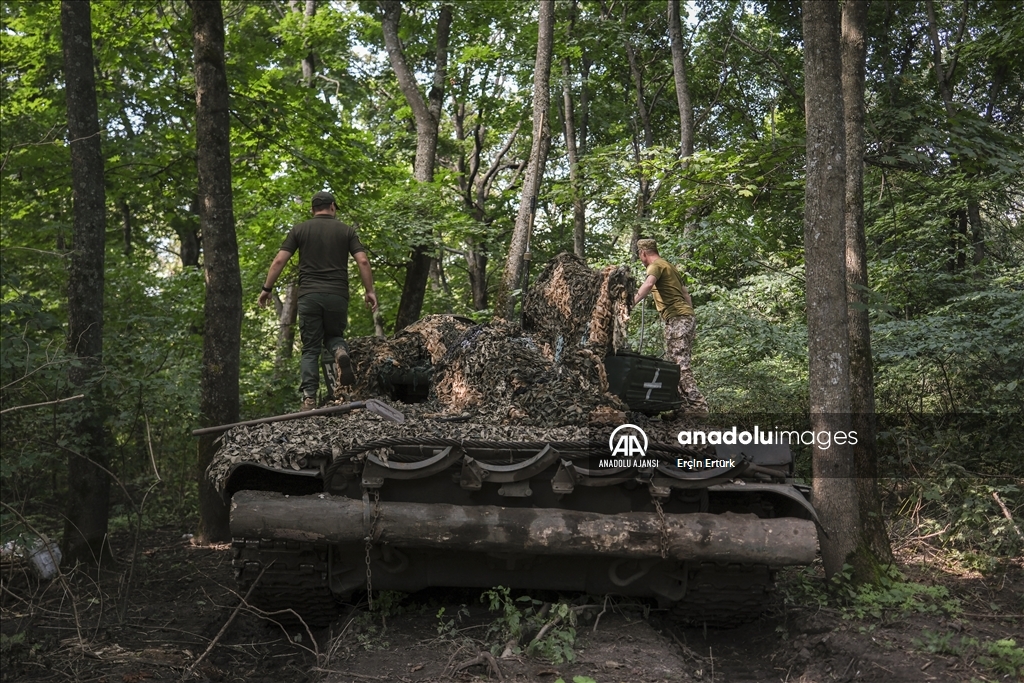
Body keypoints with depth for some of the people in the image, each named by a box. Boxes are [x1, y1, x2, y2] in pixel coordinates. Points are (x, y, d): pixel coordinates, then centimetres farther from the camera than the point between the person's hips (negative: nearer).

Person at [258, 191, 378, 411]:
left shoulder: (299, 230, 9)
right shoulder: (346, 230, 8)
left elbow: (279, 261, 2)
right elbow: (363, 262, -2)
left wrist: (267, 289, 8)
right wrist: (370, 291, 3)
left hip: (309, 296, 0)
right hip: (337, 295, 0)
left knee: (310, 348, 6)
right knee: (333, 335, 22)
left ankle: (309, 398, -7)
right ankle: (340, 353, -13)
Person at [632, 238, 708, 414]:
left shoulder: (656, 265, -3)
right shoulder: (668, 266, 26)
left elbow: (648, 284, -26)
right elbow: (686, 293, 26)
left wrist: (631, 304, -36)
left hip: (677, 318, -10)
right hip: (687, 317, 10)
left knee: (680, 365, -13)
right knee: (681, 364, 10)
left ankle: (697, 406, -17)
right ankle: (688, 403, 10)